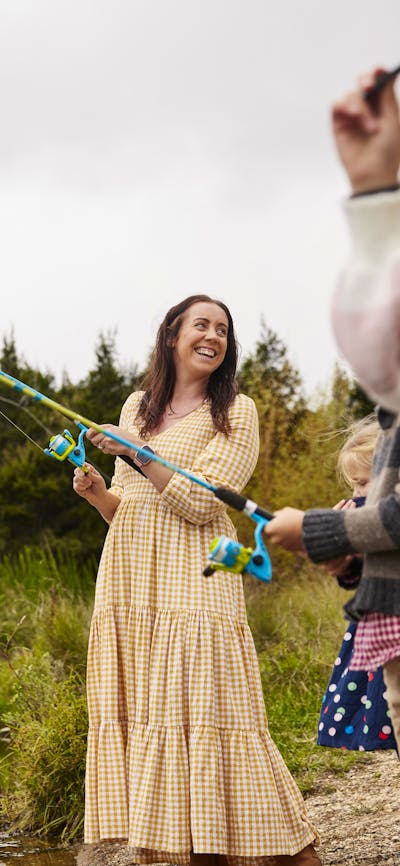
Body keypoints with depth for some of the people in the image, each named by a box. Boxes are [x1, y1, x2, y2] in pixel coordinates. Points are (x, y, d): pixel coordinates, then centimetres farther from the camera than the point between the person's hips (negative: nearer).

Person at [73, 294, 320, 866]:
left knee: (203, 712, -10)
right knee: (142, 714, 1)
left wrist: (136, 453, -12)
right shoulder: (137, 407, 17)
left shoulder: (236, 412, 1)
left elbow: (200, 503, -10)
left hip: (192, 582, -5)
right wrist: (96, 491, 0)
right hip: (129, 585, 6)